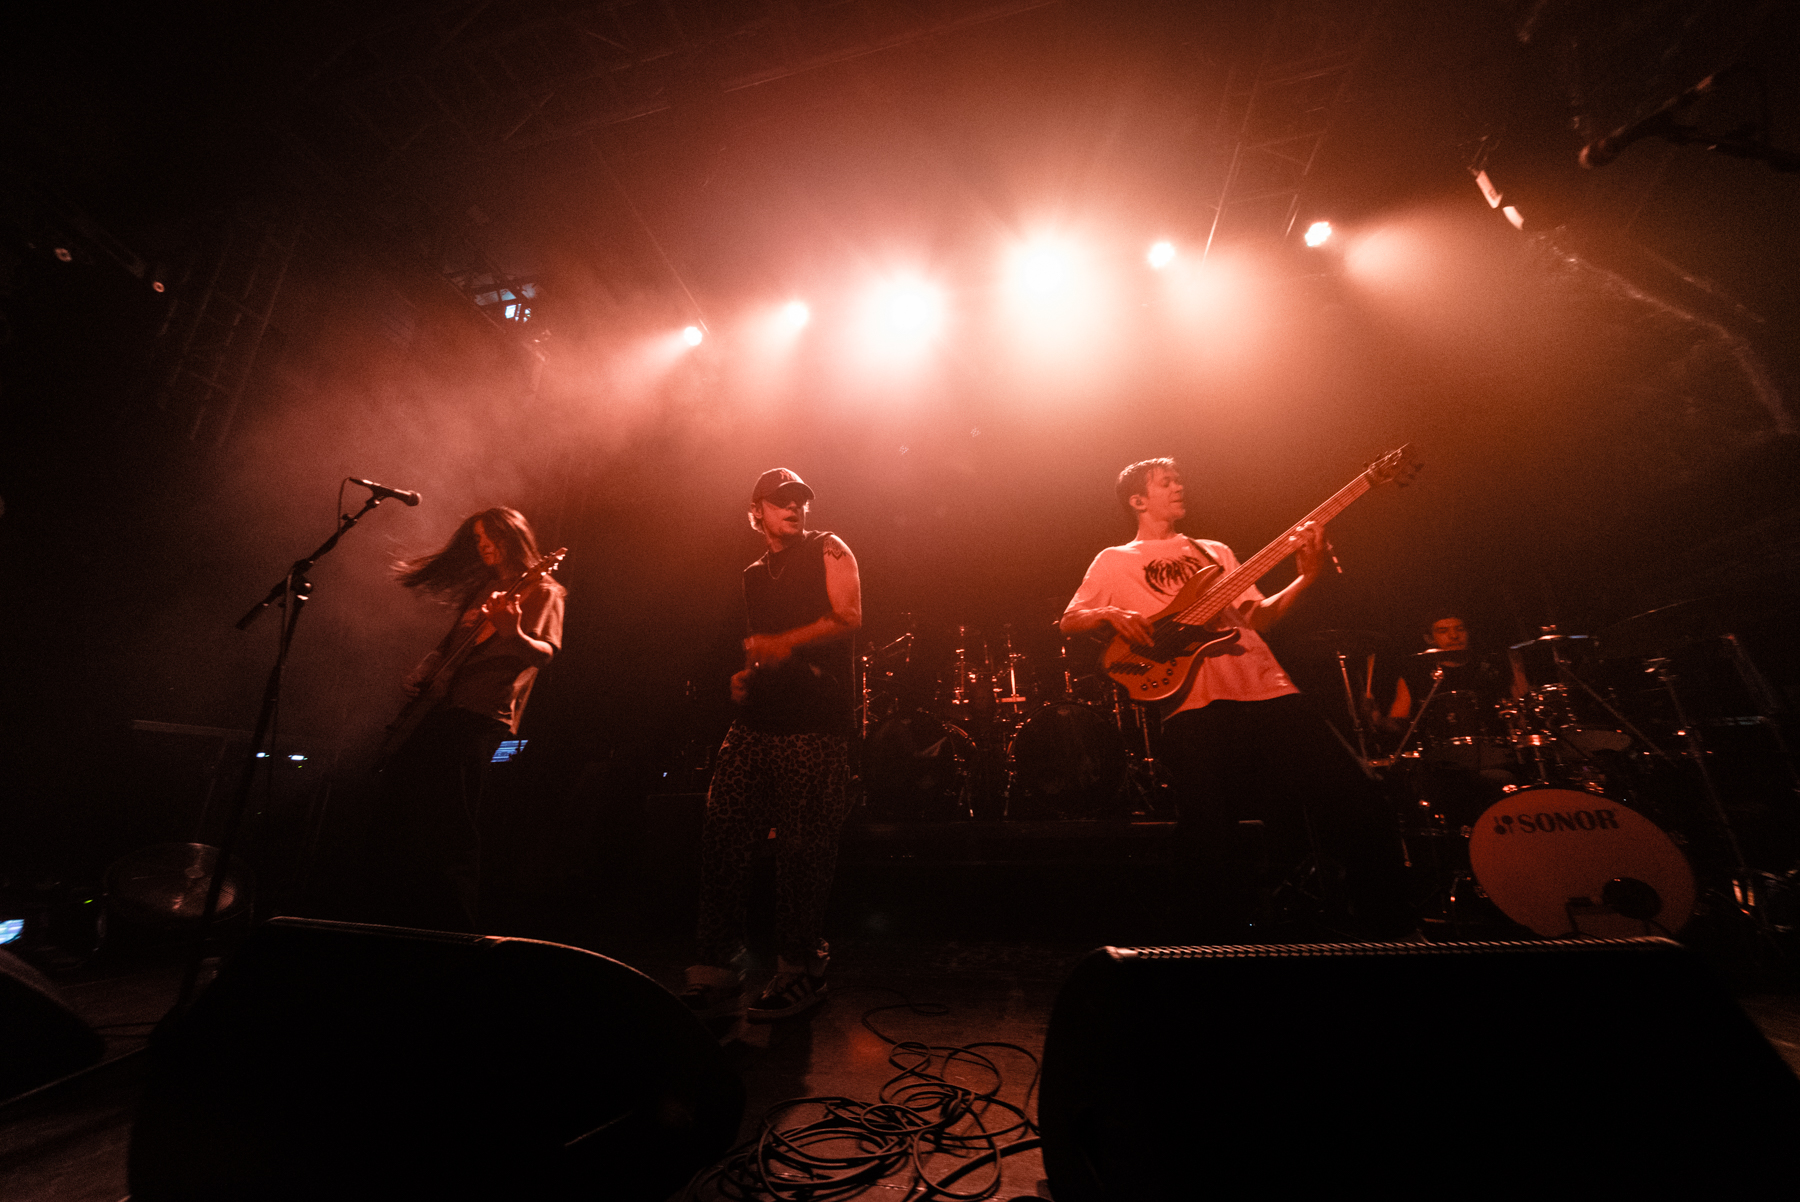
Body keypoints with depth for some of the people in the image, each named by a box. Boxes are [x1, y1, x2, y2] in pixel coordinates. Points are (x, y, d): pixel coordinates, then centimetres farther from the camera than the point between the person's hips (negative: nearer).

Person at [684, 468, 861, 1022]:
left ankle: (800, 972, 17)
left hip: (814, 722, -6)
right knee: (721, 836, 1)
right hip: (757, 718, 6)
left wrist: (787, 642, -16)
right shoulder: (754, 575, 23)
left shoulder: (827, 549, 6)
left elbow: (849, 618, -7)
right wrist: (745, 675, 12)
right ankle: (716, 971, 15)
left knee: (802, 848, -2)